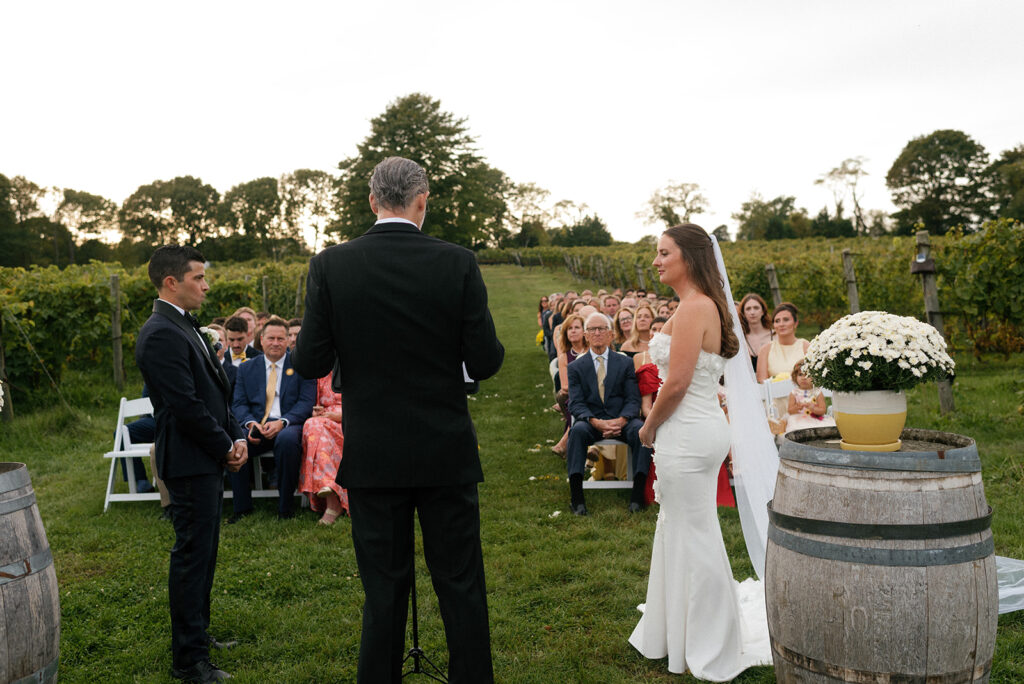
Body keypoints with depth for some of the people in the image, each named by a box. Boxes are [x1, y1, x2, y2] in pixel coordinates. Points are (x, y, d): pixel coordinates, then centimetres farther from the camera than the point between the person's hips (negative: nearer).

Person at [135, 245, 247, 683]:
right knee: (192, 555, -2)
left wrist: (237, 437, 5)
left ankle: (197, 634, 34)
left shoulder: (185, 326, 14)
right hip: (189, 462, -10)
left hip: (209, 461, 10)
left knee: (203, 551, 19)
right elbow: (186, 407, -22)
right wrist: (225, 449, -11)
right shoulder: (161, 334, -18)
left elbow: (215, 392, 16)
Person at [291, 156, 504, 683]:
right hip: (446, 455, 0)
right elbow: (484, 362, -10)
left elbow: (310, 363, -7)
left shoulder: (330, 265, -7)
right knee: (461, 587, 13)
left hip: (371, 457, 1)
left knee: (384, 591, 13)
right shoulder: (458, 263, -9)